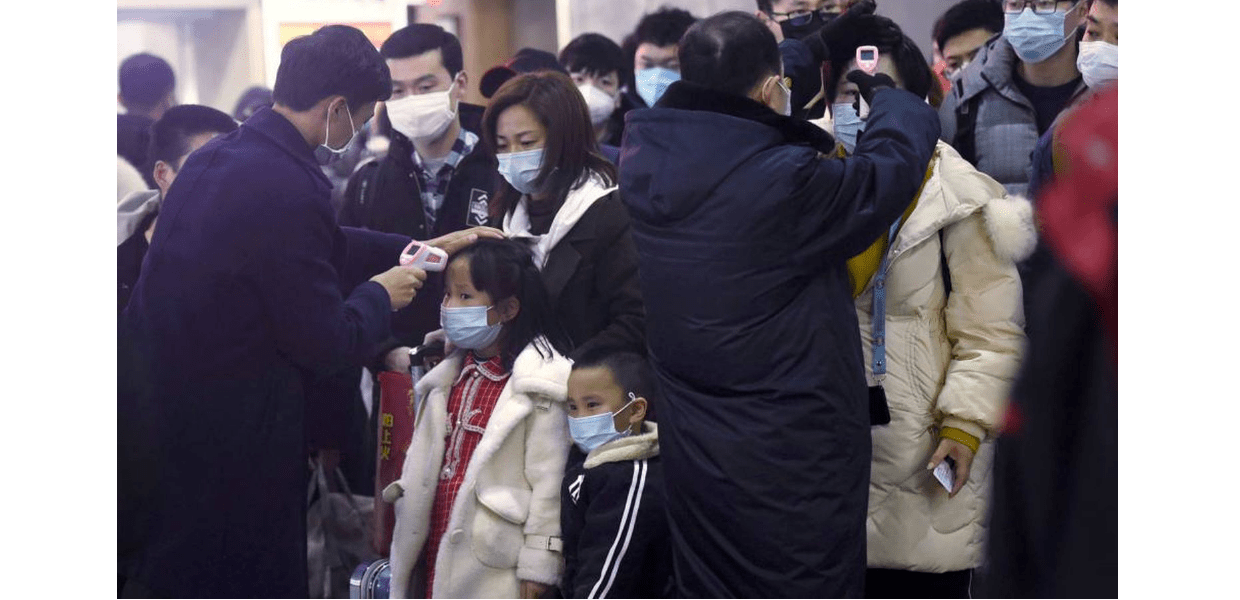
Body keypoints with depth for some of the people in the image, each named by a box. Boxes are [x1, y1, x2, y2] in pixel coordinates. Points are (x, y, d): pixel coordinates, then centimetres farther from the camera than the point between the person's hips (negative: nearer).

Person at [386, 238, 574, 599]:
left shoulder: (538, 385, -14)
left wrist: (538, 564, -14)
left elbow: (549, 480, -14)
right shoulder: (451, 376, 11)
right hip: (439, 552, 8)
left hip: (495, 565, -8)